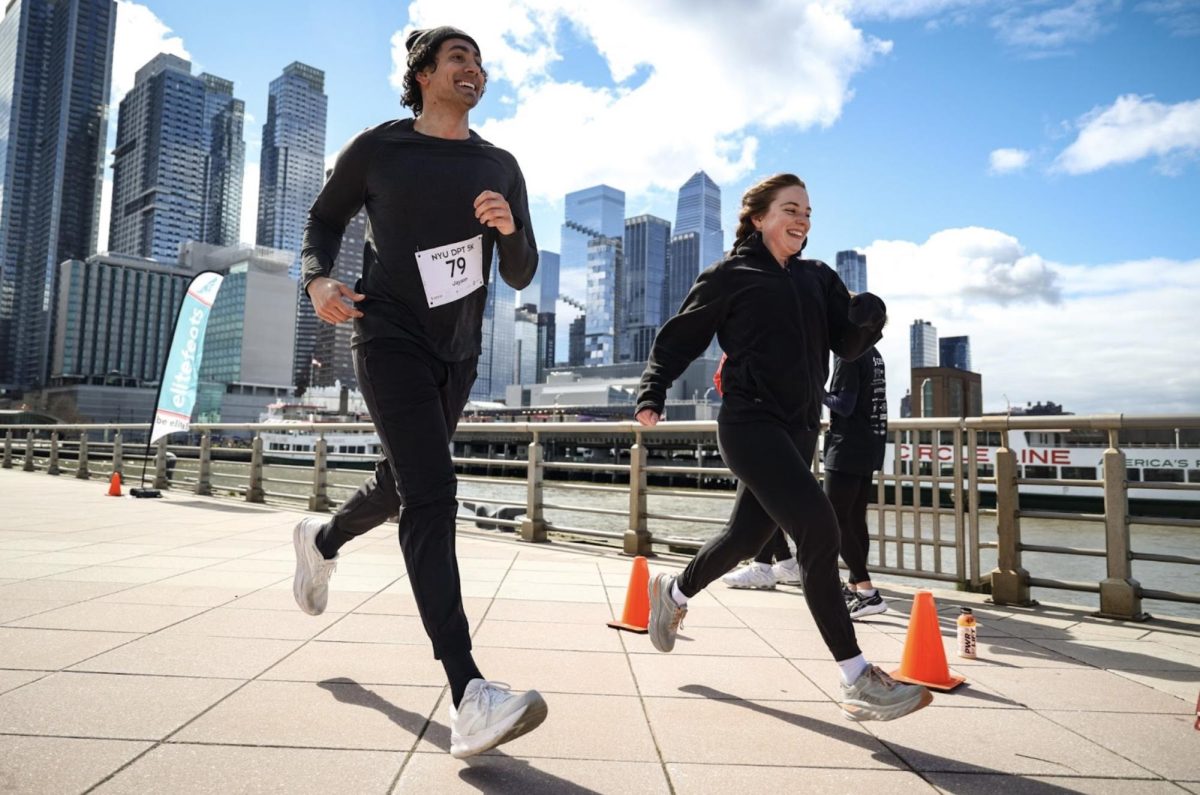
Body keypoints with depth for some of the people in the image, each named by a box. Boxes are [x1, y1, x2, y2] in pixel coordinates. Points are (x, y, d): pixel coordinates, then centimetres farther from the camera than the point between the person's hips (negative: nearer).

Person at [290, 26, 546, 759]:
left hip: (458, 352, 5)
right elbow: (325, 219, 12)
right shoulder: (377, 149, 0)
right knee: (431, 494, -21)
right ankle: (468, 695, -25)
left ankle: (323, 540, 53)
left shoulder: (500, 168, 8)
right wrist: (319, 280, -8)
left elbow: (520, 276, 6)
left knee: (402, 485, 19)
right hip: (391, 339, -5)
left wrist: (510, 230, -15)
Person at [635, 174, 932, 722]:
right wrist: (653, 392, -11)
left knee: (746, 536, 16)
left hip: (797, 429, 7)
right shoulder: (730, 277, -1)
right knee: (818, 528, -19)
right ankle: (856, 680, -11)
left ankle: (675, 592, 43)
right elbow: (679, 337, 2)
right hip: (750, 423, -7)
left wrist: (867, 319, -14)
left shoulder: (818, 279, 15)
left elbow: (846, 344, 8)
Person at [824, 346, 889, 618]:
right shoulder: (873, 354, 13)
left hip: (847, 451, -9)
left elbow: (844, 406, -17)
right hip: (868, 449, 9)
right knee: (856, 521, 15)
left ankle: (868, 593, -11)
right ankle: (855, 587, 24)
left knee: (836, 522, -6)